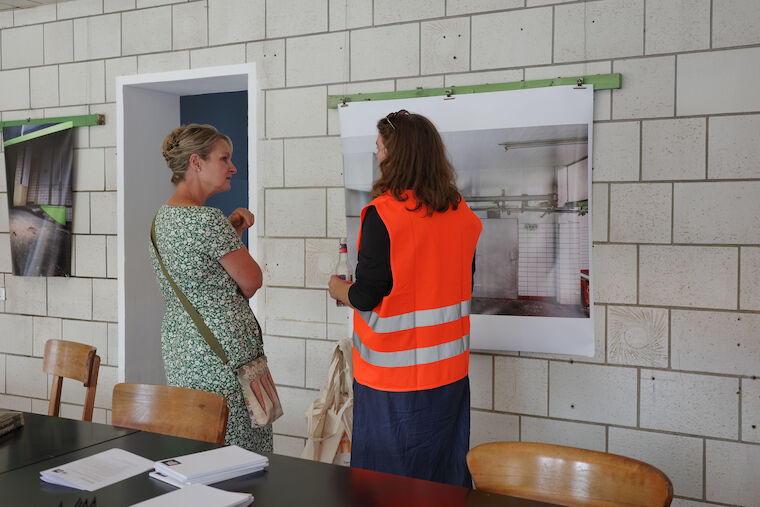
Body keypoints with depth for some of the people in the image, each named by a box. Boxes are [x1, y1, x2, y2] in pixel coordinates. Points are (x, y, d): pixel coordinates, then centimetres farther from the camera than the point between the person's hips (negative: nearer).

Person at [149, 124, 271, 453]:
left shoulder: (162, 216, 12)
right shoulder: (206, 220, -18)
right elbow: (252, 282, -10)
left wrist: (232, 230, 10)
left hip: (179, 351, 10)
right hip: (222, 354, -10)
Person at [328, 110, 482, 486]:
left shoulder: (382, 214, -16)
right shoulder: (460, 212, 3)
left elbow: (367, 297, -14)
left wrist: (338, 288, 6)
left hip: (393, 373, -6)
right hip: (449, 369, 6)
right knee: (445, 476, 16)